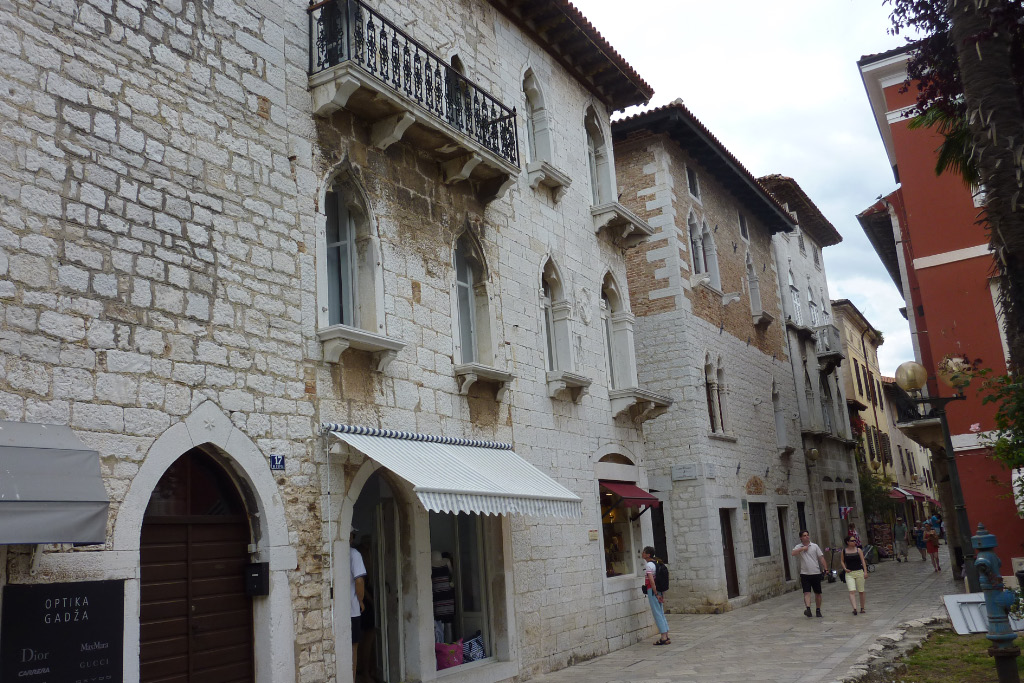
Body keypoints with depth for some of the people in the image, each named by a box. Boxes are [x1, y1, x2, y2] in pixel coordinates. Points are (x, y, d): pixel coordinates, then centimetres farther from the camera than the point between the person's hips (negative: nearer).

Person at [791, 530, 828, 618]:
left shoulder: (815, 546, 5)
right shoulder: (798, 547, 4)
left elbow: (821, 557, 4)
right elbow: (793, 554, -14)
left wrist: (825, 568, -3)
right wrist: (802, 549, -18)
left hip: (816, 573, 1)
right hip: (805, 574, -1)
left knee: (818, 593, 8)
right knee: (806, 592, -11)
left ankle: (818, 610, 20)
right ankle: (808, 609, -21)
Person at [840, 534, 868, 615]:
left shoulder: (858, 550, 2)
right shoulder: (844, 551, 3)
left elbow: (863, 561, 1)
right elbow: (842, 561, 14)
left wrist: (865, 572, -6)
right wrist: (845, 568, -2)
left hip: (859, 572, 1)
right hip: (849, 573, -1)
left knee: (861, 591, 8)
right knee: (852, 591, -14)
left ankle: (862, 608, 22)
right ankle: (854, 608, -22)